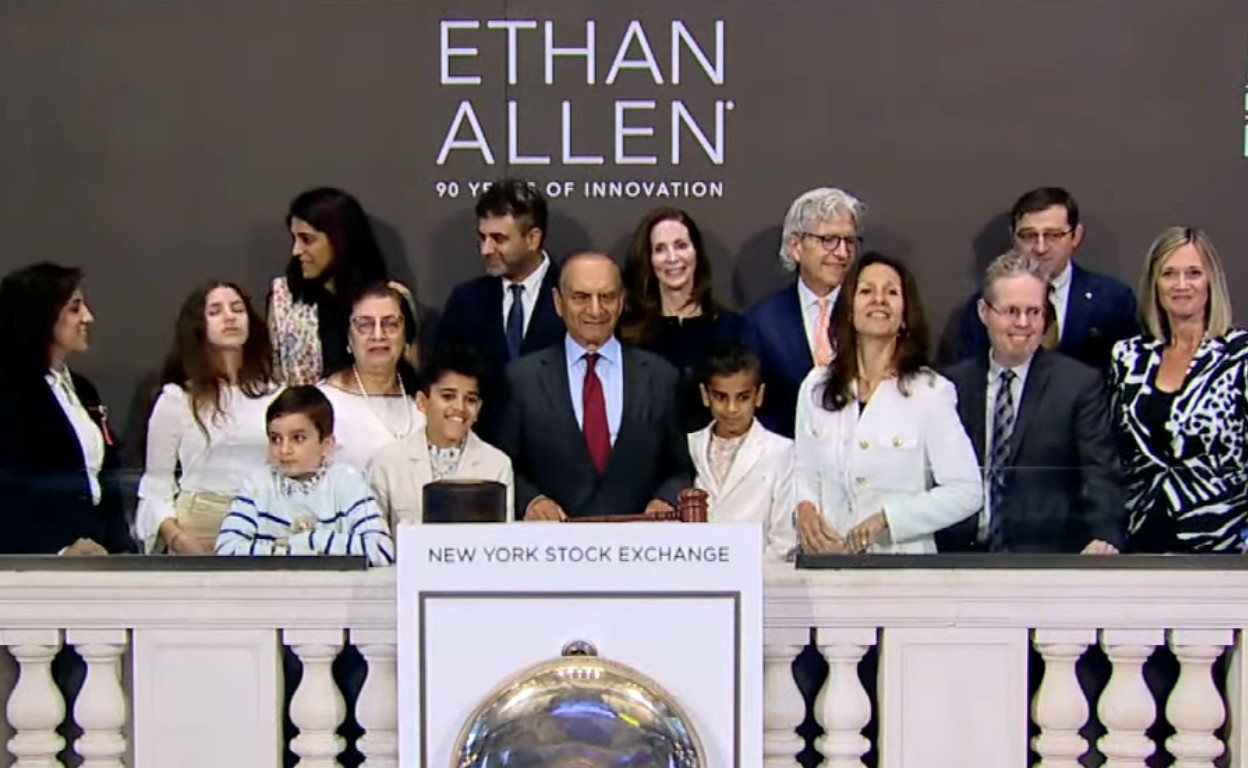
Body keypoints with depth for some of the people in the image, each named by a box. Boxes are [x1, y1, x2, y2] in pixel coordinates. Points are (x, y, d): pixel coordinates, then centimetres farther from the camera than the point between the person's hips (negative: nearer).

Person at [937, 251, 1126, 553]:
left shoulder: (1080, 383, 0)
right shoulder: (955, 384, 7)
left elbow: (1101, 473, -7)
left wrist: (1105, 536, -25)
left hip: (1048, 565, -2)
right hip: (965, 557, 3)